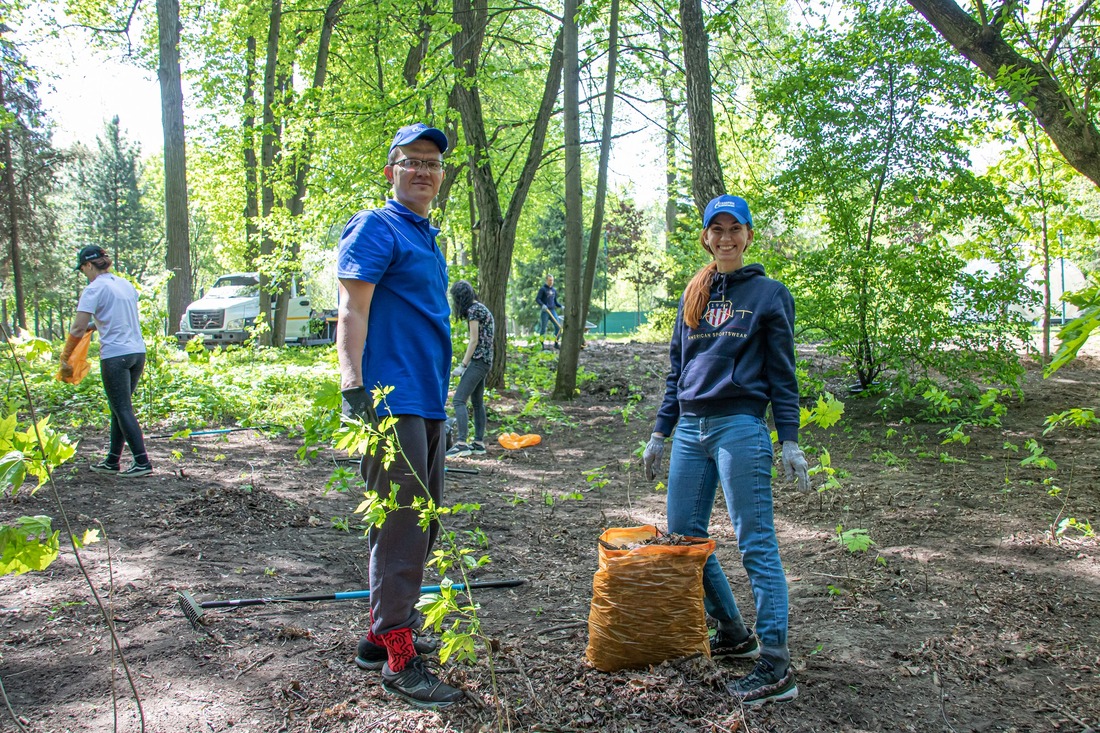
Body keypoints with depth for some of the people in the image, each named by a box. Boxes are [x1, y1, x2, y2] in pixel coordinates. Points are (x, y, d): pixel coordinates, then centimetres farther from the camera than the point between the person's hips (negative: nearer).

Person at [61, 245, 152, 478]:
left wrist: (64, 358, -4)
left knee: (123, 410, -2)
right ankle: (112, 461, 22)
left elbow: (77, 330, -13)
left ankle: (142, 462, -6)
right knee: (120, 408, 15)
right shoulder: (125, 284, 13)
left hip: (115, 356, -7)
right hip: (138, 352, 7)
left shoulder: (94, 289, -9)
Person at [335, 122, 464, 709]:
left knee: (418, 528, 15)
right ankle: (398, 660, 1)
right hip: (391, 403, -9)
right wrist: (353, 391, -25)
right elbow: (351, 314, -15)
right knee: (400, 531, -7)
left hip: (427, 406, 10)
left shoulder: (427, 239, 20)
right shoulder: (376, 228, -6)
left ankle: (381, 633, 27)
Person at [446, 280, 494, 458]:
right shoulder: (482, 307, 18)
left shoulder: (473, 310, -11)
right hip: (484, 361, 11)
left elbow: (474, 341, -15)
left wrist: (462, 365, -15)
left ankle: (462, 443, -24)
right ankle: (479, 443, 17)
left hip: (478, 361, -11)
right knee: (477, 402, 14)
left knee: (458, 400, -16)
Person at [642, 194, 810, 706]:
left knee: (756, 543, -8)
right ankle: (733, 634, 25)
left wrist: (790, 442, -5)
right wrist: (659, 434, 16)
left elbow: (782, 374, 1)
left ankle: (776, 667, -5)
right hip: (691, 430, 6)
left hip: (741, 428, -6)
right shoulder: (693, 296, 17)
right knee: (684, 537, 7)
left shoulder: (769, 294, 3)